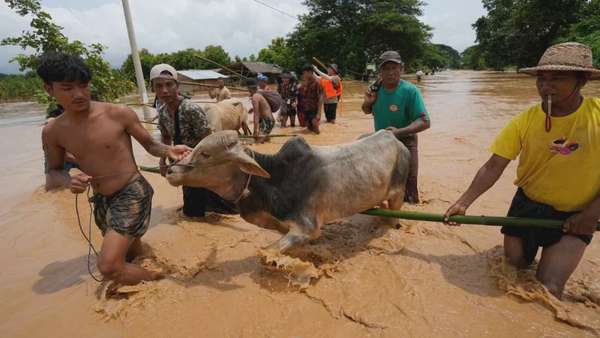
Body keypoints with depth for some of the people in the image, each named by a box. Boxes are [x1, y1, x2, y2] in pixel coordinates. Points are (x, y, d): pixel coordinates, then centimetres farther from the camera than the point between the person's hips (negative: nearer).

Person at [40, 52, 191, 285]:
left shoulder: (118, 114, -14)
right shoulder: (52, 132, -1)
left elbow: (149, 144, -3)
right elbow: (53, 171, 11)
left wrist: (168, 151, -24)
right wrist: (69, 182, -12)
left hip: (132, 193, -5)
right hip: (101, 201, 6)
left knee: (109, 266, -16)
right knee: (132, 255, 24)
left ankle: (161, 282, 9)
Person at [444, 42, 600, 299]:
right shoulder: (526, 120, -13)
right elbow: (493, 167, -15)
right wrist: (464, 202, -24)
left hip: (574, 216, -1)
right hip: (527, 204, 2)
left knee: (548, 287, -8)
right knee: (514, 265, 16)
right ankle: (530, 253, 49)